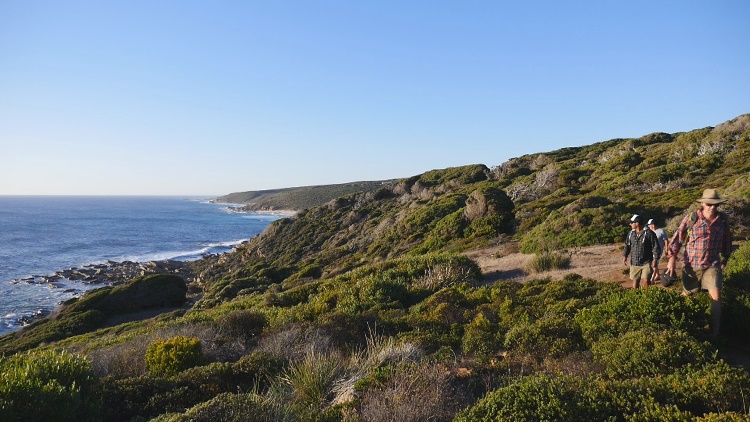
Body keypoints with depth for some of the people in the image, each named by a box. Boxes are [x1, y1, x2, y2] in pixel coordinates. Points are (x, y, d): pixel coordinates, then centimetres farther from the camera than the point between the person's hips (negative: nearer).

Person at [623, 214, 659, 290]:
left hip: (646, 263, -4)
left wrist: (655, 259, -11)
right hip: (634, 263, 5)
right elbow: (627, 245, 13)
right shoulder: (630, 233, 6)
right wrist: (625, 256, 0)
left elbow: (655, 246, -6)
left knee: (645, 281, -11)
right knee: (635, 281, 10)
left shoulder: (649, 233, -9)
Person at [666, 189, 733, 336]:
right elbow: (677, 238, -4)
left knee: (716, 295, -13)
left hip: (712, 265, 1)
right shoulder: (691, 218, -8)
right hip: (691, 265, -1)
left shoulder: (723, 219, 1)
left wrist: (725, 259, 23)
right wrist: (672, 258, -9)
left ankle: (715, 331, -2)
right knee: (687, 295, 12)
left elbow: (727, 240, 16)